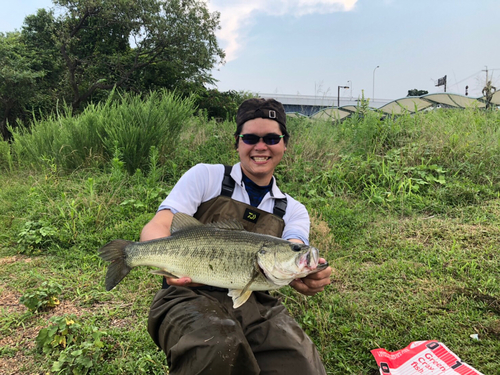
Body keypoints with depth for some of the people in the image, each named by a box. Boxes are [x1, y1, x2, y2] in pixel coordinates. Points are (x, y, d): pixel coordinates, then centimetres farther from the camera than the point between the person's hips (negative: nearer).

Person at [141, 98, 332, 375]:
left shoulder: (293, 211, 15)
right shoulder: (206, 177, 6)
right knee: (217, 349, -35)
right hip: (191, 294, -2)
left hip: (254, 302, 3)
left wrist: (310, 275, -31)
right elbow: (155, 228, -5)